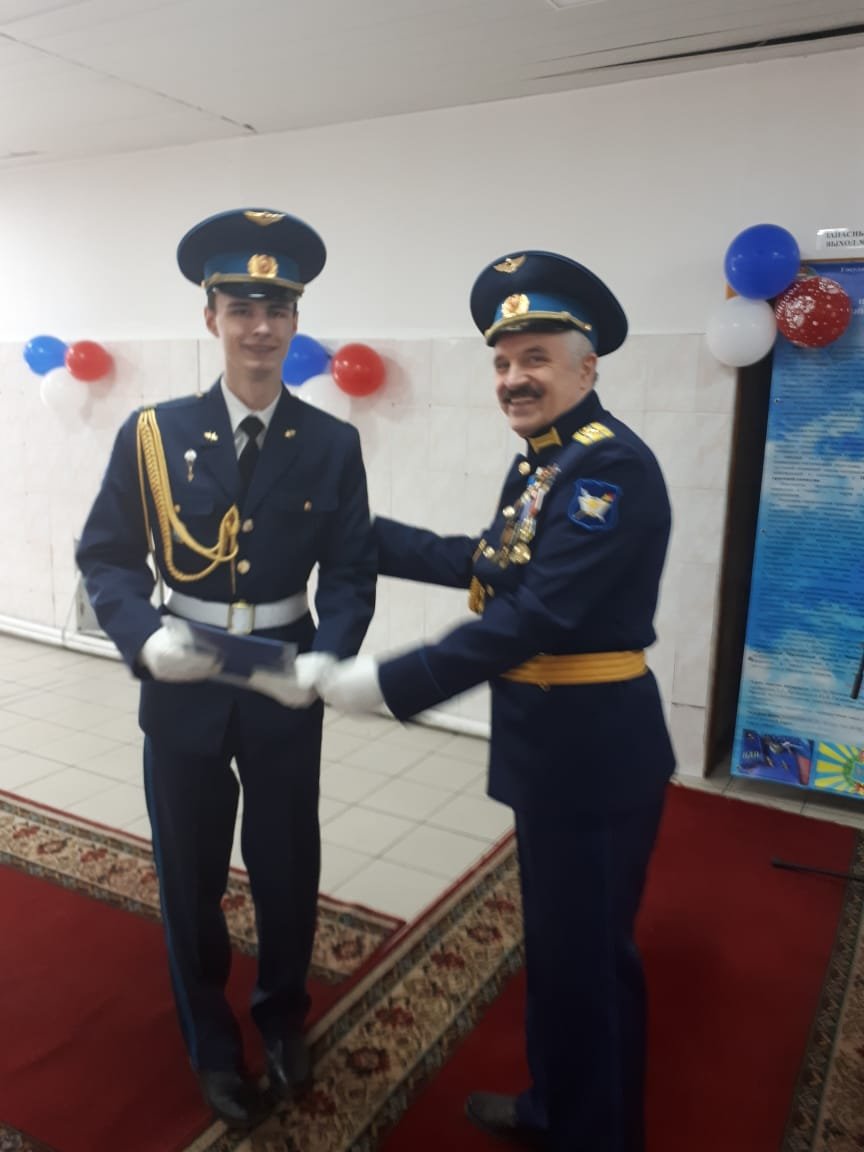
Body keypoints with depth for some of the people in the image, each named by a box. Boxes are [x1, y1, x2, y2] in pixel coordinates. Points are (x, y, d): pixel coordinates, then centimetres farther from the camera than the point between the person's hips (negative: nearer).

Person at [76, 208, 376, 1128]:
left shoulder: (332, 444, -4)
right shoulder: (152, 432, -5)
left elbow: (351, 571, -5)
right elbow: (107, 556, -3)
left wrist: (326, 658, -22)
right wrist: (145, 637, -21)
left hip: (286, 688, 0)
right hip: (182, 689, 0)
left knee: (287, 869, 17)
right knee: (190, 878, 16)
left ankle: (282, 1016, 47)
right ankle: (211, 1046, 42)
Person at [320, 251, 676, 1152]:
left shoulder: (612, 467, -21)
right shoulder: (538, 466, 8)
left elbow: (536, 615, -28)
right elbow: (488, 564, 18)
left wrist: (392, 682, -25)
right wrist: (363, 533, 17)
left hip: (594, 749, -9)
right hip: (552, 741, 9)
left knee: (588, 953, 10)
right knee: (557, 939, 24)